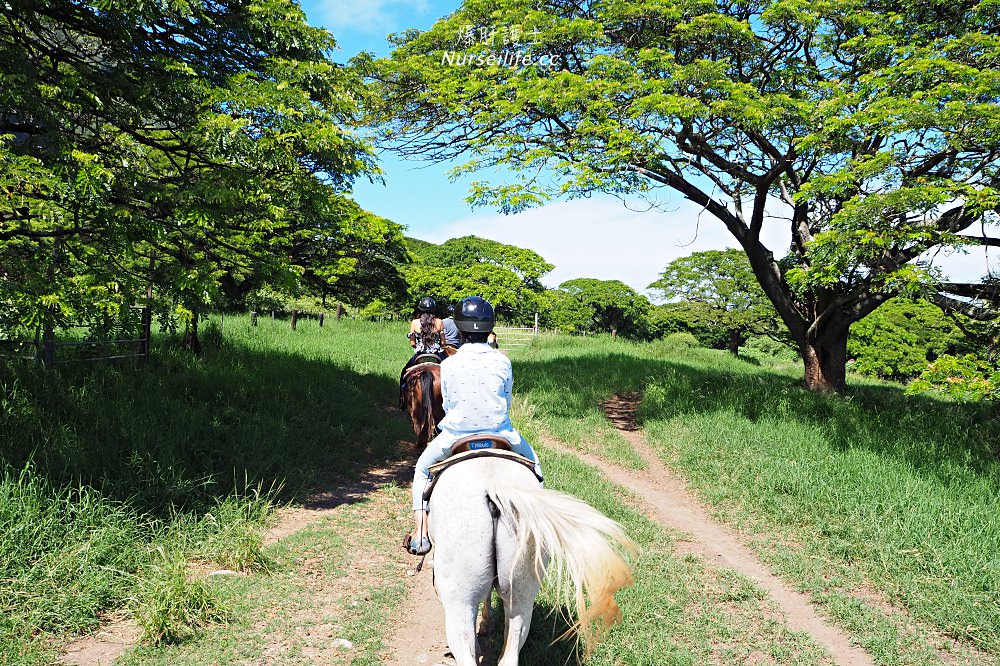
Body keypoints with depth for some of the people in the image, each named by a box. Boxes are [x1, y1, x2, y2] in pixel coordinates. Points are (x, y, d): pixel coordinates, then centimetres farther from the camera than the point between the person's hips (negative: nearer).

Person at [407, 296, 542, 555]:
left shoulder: (448, 364, -8)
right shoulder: (503, 361, -6)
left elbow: (447, 404, 3)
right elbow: (507, 400, 5)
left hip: (455, 435, 0)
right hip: (499, 432, 1)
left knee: (422, 469, 26)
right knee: (532, 462, 30)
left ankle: (420, 534, 18)